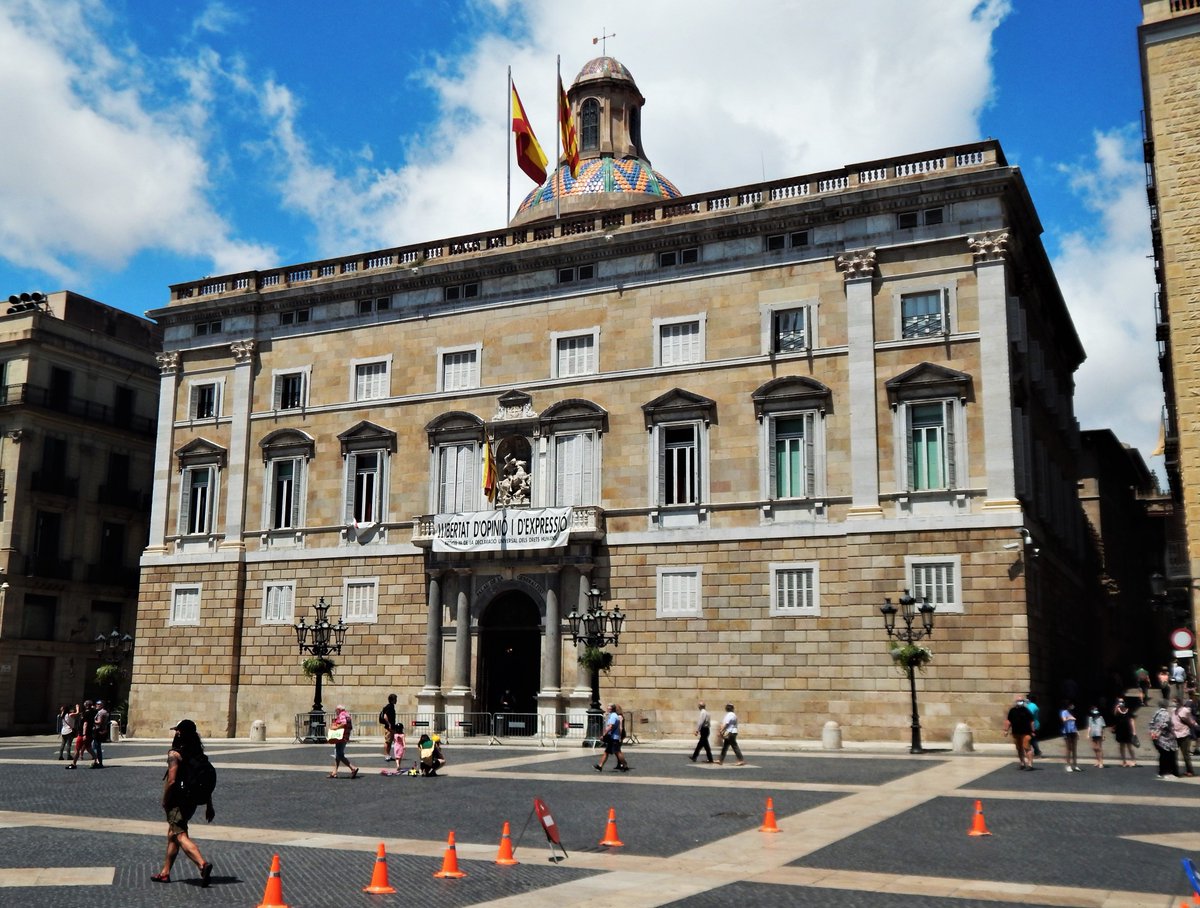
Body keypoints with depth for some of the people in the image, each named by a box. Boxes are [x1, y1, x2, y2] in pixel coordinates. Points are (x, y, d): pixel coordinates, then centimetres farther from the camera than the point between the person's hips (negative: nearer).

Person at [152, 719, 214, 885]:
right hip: (192, 801, 8)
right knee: (172, 835, 22)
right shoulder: (198, 753, 8)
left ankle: (202, 864, -31)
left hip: (177, 801, -8)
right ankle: (165, 872, 30)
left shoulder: (175, 754, -14)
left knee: (180, 836, -11)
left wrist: (165, 801, -7)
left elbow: (172, 781, -22)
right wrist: (209, 806, 13)